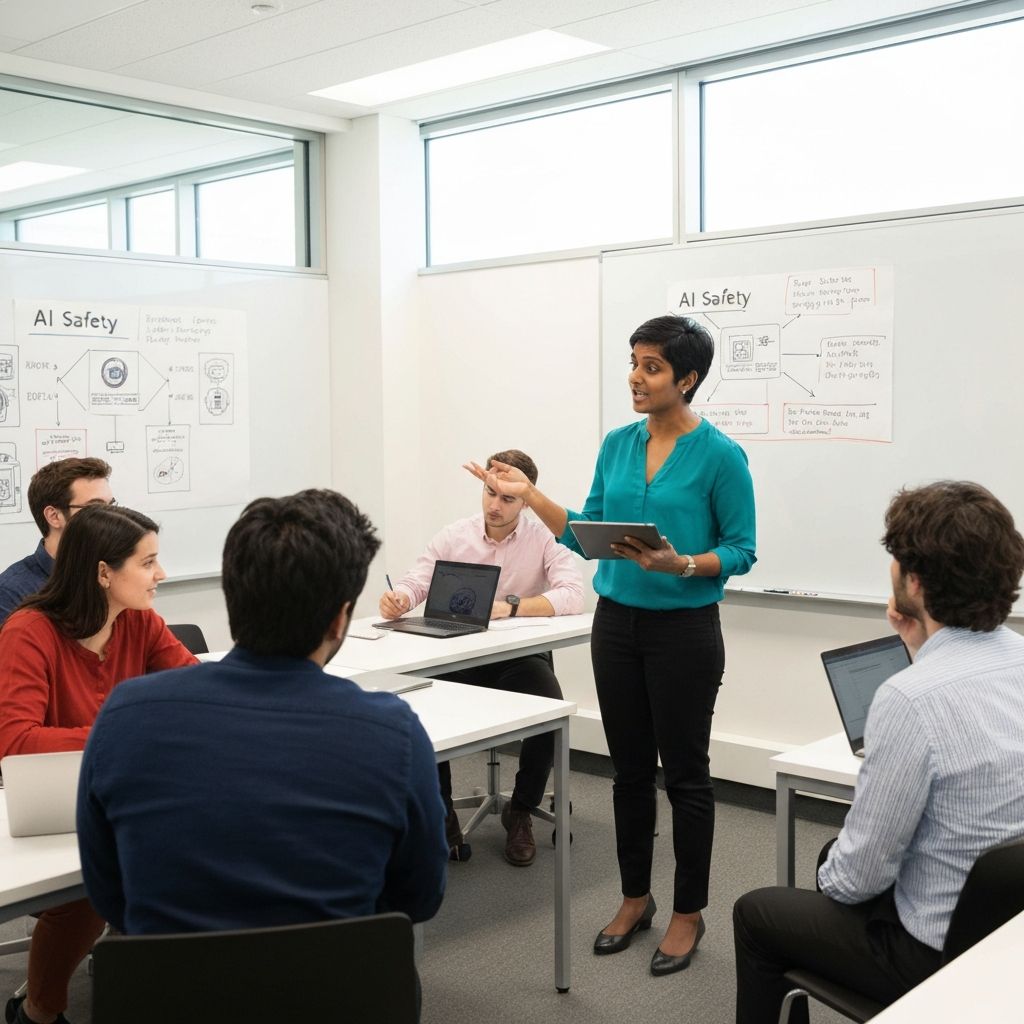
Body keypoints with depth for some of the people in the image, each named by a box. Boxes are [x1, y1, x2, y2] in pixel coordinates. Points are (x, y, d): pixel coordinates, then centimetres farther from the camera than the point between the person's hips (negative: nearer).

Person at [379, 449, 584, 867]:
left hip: (521, 657, -1)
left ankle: (520, 812, -1)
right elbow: (415, 583, -3)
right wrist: (397, 599, -29)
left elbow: (572, 596, -19)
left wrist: (511, 607, -33)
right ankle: (440, 814, -3)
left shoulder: (545, 538, -5)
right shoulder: (453, 536, 2)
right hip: (460, 655, 2)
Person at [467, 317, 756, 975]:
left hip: (684, 630, -5)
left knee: (685, 772, 5)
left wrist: (681, 564, -25)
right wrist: (528, 495, 0)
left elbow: (741, 550, -8)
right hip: (617, 623, 6)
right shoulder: (618, 445, 6)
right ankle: (635, 898, 29)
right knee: (630, 768, 14)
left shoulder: (720, 455, -11)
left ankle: (688, 912, 21)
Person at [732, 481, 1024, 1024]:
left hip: (942, 952, -7)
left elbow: (861, 875, -21)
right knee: (837, 856, 31)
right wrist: (922, 650, 6)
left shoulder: (908, 699, -30)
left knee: (756, 913, 16)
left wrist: (832, 877, 1)